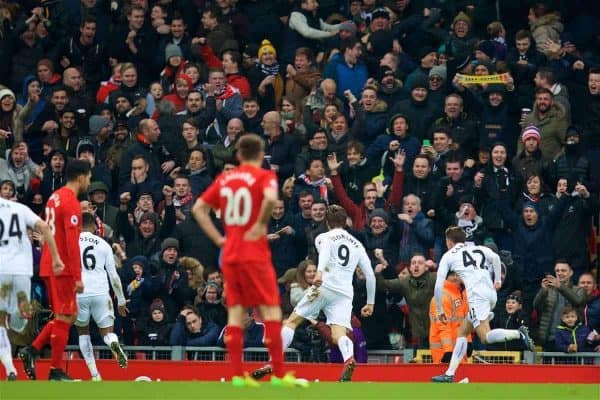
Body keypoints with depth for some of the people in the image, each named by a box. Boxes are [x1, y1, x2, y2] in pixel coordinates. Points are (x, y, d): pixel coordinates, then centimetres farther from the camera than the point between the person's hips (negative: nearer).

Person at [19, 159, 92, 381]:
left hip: (50, 267, 9)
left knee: (68, 316, 16)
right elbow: (72, 242, -20)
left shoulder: (55, 197, 14)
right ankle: (56, 371, 0)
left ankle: (32, 350, 6)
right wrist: (78, 277, -20)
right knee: (64, 317, -3)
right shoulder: (71, 203, -15)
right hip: (63, 269, -9)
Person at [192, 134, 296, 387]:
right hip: (255, 254, -5)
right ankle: (278, 374, -5)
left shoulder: (224, 179, 11)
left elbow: (198, 208, 10)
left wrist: (218, 238, 8)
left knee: (236, 312, 8)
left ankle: (237, 375, 3)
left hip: (229, 255, 5)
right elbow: (270, 198, -26)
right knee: (271, 310, -1)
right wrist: (261, 224, -13)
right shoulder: (264, 176, -5)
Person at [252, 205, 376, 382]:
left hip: (324, 286, -3)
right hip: (345, 293, 3)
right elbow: (370, 274, 21)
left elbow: (325, 253, -12)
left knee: (292, 321, 8)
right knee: (338, 334, -8)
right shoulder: (357, 245, 25)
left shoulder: (324, 237, 13)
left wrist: (319, 272, -31)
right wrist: (370, 303, 28)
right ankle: (349, 359, -41)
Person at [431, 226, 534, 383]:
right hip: (491, 293, 7)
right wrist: (498, 280, 9)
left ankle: (518, 333, -36)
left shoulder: (448, 256, 14)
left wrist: (440, 311, 19)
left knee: (485, 337, -16)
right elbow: (495, 257, 4)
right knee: (462, 332, 14)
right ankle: (449, 374, 11)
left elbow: (438, 286, 10)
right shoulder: (478, 249, 26)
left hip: (477, 295, -7)